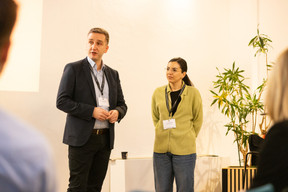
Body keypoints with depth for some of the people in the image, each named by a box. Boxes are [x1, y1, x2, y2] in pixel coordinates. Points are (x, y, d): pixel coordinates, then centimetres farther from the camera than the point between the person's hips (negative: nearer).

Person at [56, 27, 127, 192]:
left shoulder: (113, 74, 14)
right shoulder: (74, 68, -1)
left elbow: (122, 104, 18)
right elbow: (62, 101, -8)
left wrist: (117, 112, -6)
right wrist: (92, 111, -17)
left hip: (105, 139, 5)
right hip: (82, 138, -5)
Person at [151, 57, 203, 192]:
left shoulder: (193, 93, -4)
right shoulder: (158, 92, 5)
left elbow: (198, 120, 6)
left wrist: (187, 137, 5)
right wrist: (162, 135, 9)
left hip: (184, 150, -3)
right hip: (161, 149, 3)